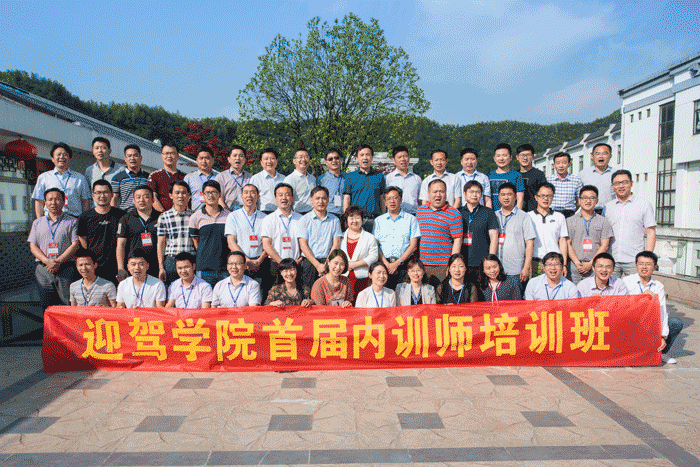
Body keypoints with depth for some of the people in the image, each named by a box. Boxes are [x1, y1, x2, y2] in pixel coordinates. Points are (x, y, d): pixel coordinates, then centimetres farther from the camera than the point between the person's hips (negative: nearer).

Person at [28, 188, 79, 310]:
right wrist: (47, 261, -8)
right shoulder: (37, 223, 18)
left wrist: (58, 261, -13)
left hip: (65, 269, -3)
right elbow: (33, 246, 10)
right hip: (43, 269, 3)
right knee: (46, 305, 2)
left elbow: (75, 245, -1)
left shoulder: (71, 222, 8)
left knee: (69, 304, -9)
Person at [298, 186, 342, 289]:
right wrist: (318, 265, -10)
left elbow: (336, 245, 6)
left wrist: (326, 264, -8)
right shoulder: (305, 220, 6)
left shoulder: (334, 220, 12)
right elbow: (303, 245, -1)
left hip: (329, 262, 1)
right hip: (310, 262, -1)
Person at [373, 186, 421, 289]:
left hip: (403, 264, -1)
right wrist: (386, 263, -7)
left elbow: (413, 246, 4)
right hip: (383, 264, 1)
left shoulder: (411, 219, 11)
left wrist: (397, 263, -7)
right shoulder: (379, 220, 17)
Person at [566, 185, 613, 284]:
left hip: (595, 267, 0)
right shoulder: (570, 221, 11)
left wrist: (590, 263, -6)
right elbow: (567, 244, 4)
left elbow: (604, 245, 5)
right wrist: (577, 263, -9)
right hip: (575, 268, 0)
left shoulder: (603, 221, 12)